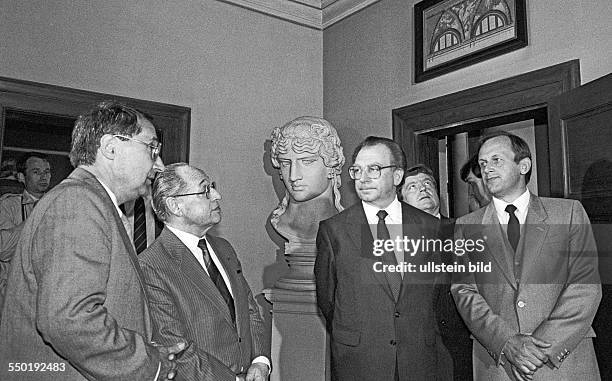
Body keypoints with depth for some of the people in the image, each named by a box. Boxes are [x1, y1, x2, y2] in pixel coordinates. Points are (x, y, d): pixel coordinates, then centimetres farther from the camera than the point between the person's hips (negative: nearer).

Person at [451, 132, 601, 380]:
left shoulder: (569, 212, 3)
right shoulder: (466, 226, 5)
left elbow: (586, 285, -4)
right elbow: (464, 292, -3)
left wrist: (545, 344, -14)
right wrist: (506, 342, -16)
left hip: (566, 360, 0)